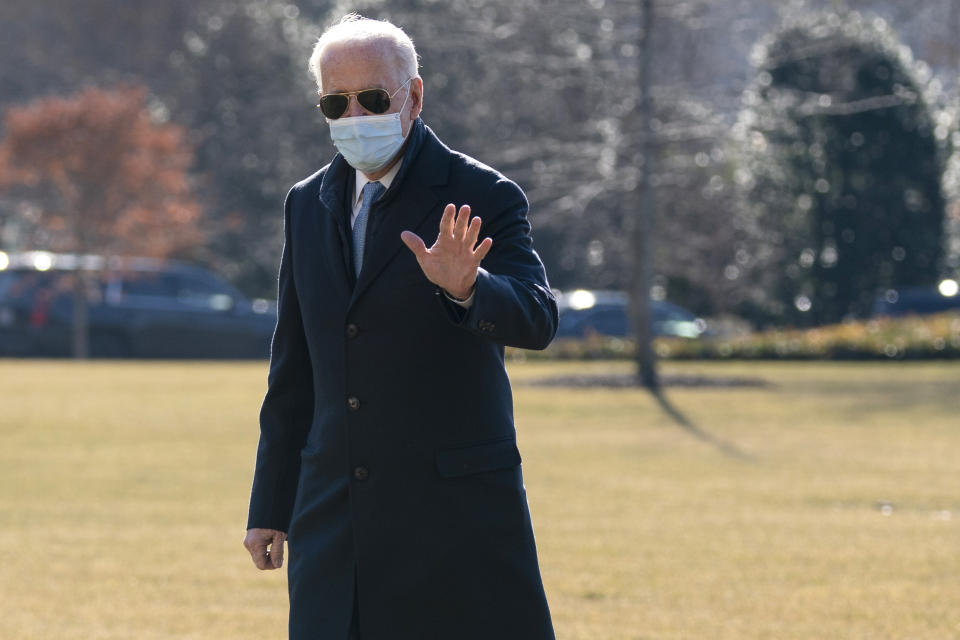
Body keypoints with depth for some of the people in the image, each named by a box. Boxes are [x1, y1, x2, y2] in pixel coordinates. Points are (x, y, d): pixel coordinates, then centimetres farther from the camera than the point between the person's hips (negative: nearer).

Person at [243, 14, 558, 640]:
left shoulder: (483, 197, -4)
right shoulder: (309, 205, 12)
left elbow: (536, 319, -18)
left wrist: (466, 288, -40)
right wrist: (271, 506, 15)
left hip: (457, 512, -5)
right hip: (335, 520, 5)